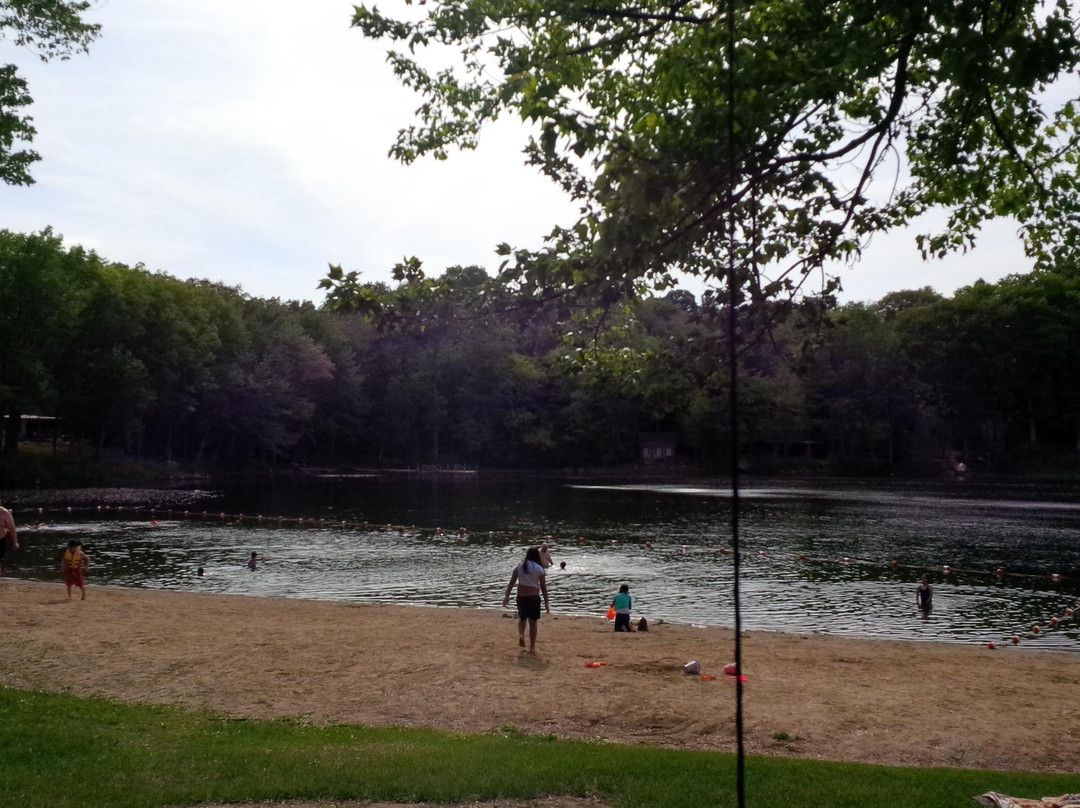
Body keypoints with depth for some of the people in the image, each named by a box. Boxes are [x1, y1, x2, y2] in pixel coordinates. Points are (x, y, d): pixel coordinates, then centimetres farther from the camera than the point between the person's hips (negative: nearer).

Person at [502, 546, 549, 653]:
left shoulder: (519, 566, 4)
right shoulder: (539, 569, -3)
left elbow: (511, 583, 0)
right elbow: (543, 587, -3)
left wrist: (507, 596, 4)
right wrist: (546, 602, 3)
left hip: (521, 596, 2)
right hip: (534, 597, -2)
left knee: (522, 618, 24)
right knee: (532, 622, 8)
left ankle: (521, 635, -3)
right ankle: (532, 647, 10)